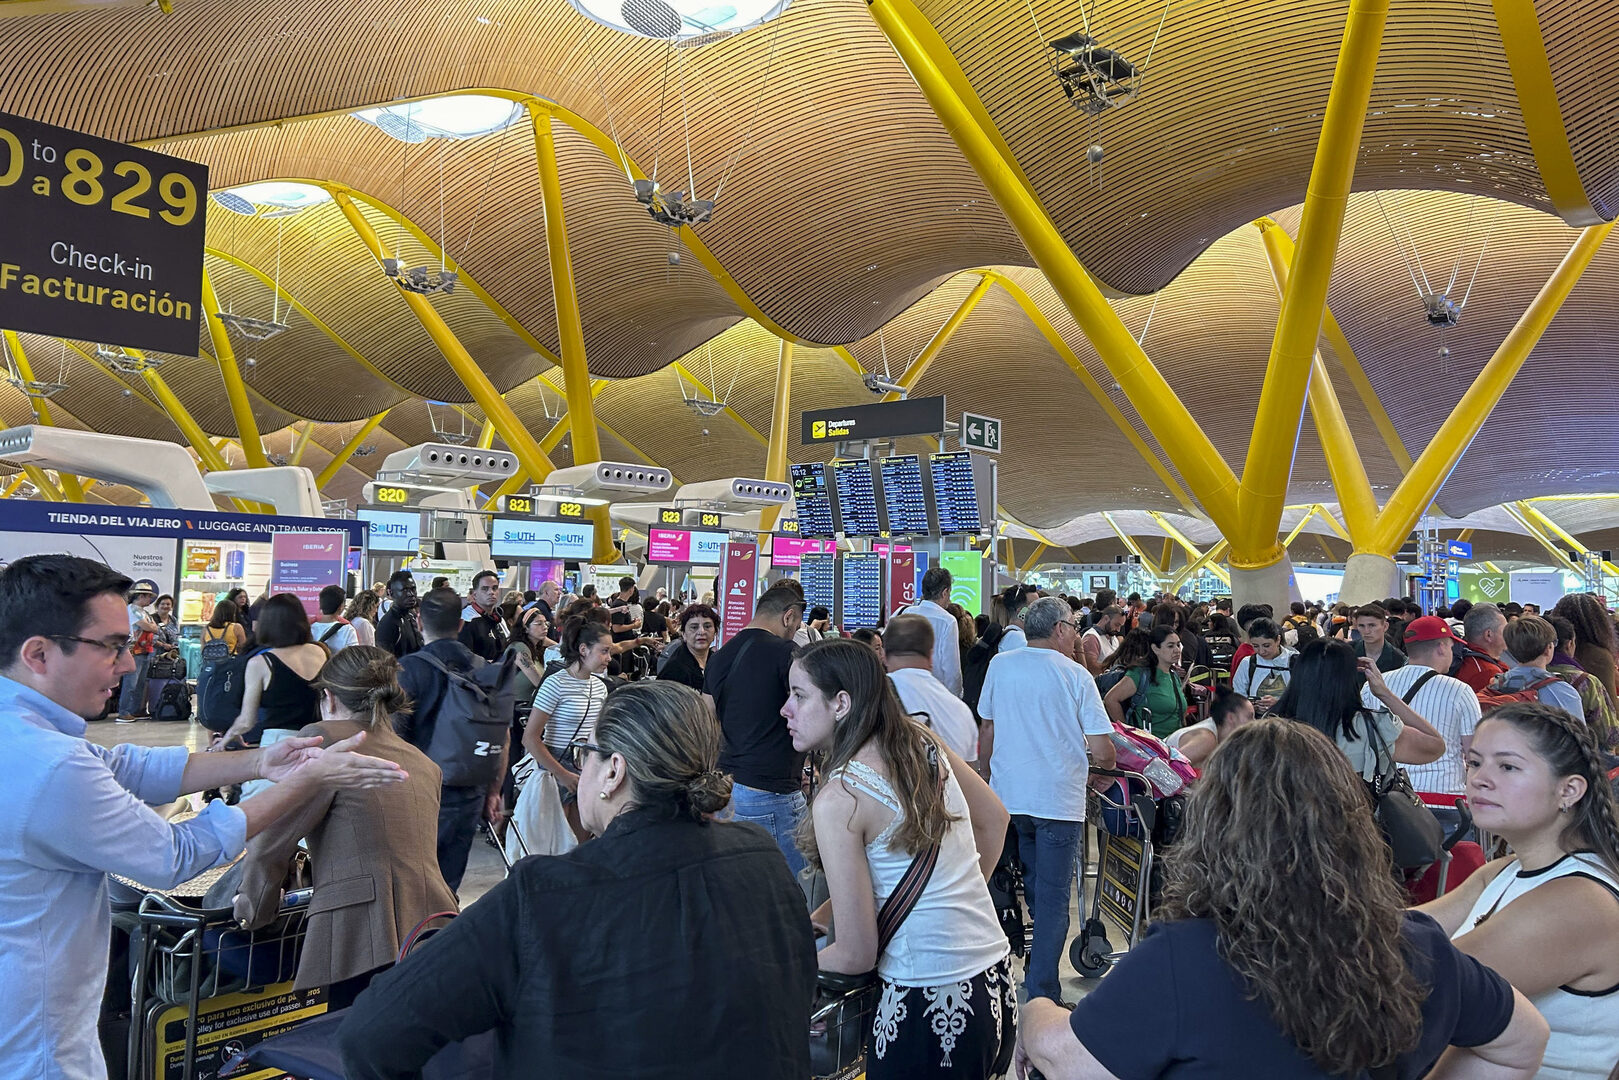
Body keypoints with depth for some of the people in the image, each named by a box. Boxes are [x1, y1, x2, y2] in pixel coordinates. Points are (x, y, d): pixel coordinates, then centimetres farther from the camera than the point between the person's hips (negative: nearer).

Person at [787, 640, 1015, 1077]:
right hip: (996, 982, 7)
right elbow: (994, 818, 16)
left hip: (931, 1012, -7)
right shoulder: (922, 741, 0)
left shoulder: (838, 798, -19)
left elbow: (855, 955, -15)